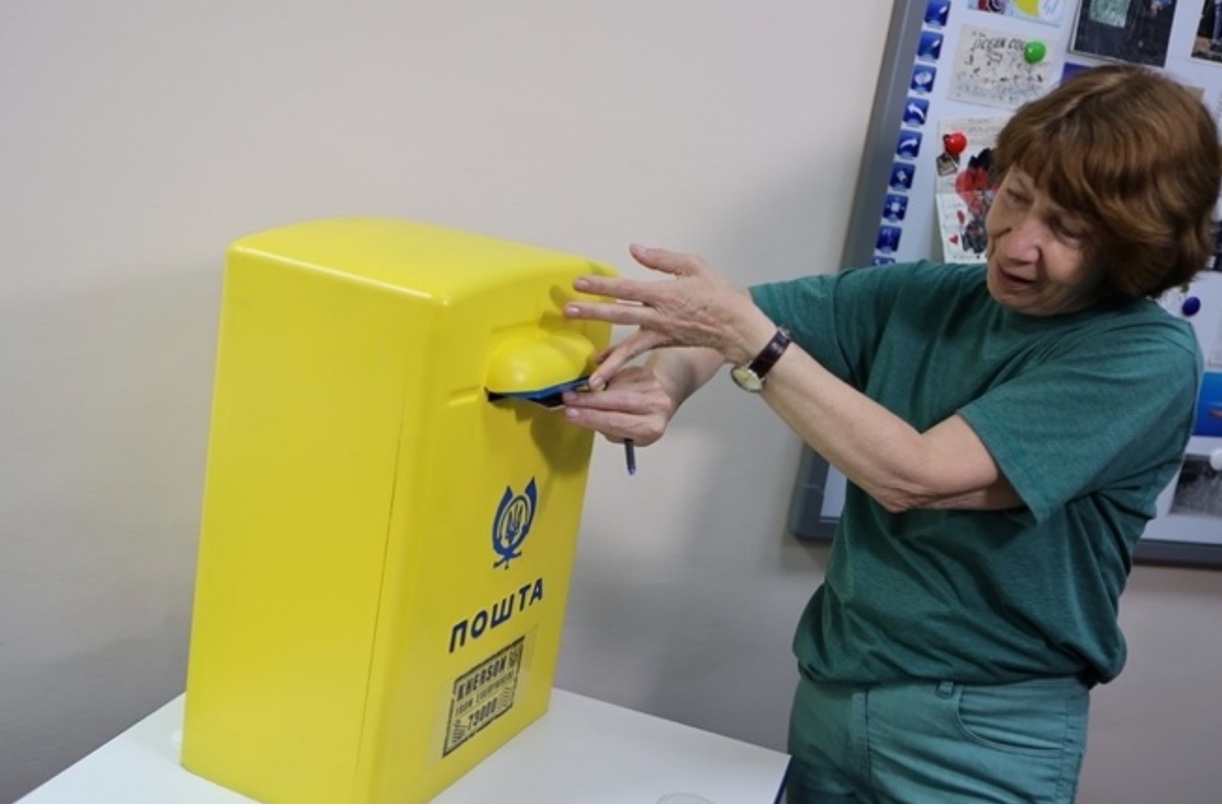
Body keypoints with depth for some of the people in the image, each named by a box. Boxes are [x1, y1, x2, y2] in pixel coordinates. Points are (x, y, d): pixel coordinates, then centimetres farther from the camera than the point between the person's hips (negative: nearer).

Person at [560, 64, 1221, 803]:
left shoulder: (1149, 357, -14)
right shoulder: (920, 296, 1)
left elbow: (911, 476, -22)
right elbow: (708, 315, 2)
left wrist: (744, 335, -23)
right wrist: (664, 383, -20)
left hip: (983, 737, -4)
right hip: (831, 698, 5)